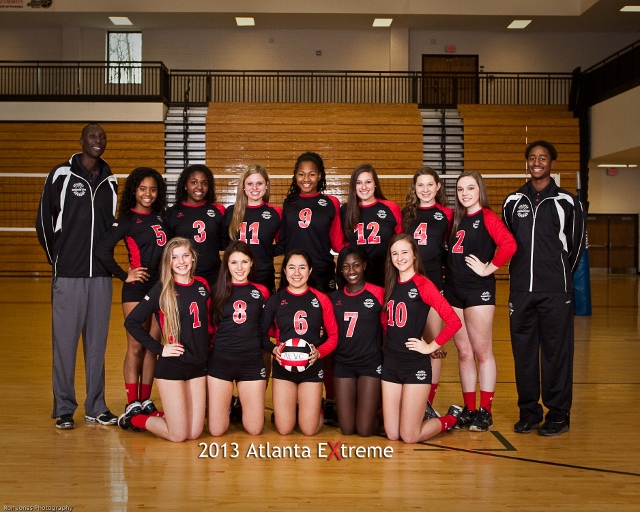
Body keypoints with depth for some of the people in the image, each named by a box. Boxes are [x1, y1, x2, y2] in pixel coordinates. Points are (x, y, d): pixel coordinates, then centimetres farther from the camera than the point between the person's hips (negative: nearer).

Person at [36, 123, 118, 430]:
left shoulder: (110, 181, 10)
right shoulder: (61, 176, -1)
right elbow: (43, 222, 4)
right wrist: (57, 258, 8)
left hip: (101, 275, 3)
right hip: (68, 275, -3)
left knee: (97, 343, 8)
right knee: (65, 341, 0)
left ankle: (96, 407, 18)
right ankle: (64, 409, 11)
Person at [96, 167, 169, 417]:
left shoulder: (160, 218, 11)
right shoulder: (127, 219, -6)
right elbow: (102, 250, -15)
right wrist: (124, 275, -9)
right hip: (137, 289, -5)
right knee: (136, 348, -2)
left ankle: (146, 401, 19)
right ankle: (133, 405, 6)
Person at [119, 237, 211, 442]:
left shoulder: (202, 285, 5)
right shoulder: (162, 289, -9)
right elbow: (132, 322, -11)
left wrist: (205, 348, 6)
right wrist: (158, 349, -13)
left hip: (198, 366, 5)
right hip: (172, 366, -5)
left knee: (194, 433, 4)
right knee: (178, 435, -3)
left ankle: (159, 416, 31)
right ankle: (134, 418, 21)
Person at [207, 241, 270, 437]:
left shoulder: (261, 292, 5)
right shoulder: (217, 291, 2)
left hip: (252, 362, 1)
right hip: (220, 361, -1)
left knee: (254, 429, 1)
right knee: (216, 430, 0)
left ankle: (239, 409, 34)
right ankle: (227, 408, 34)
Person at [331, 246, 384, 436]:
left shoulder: (378, 293, -8)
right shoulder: (335, 297, 5)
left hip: (371, 363, -3)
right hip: (343, 364, 3)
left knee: (364, 429, -5)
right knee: (347, 429, 2)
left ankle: (375, 402, 26)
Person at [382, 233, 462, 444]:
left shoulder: (423, 284, -11)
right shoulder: (390, 284, 8)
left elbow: (453, 321, -19)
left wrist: (431, 346, -14)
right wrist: (389, 344, 3)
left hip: (415, 364, -6)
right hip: (390, 363, 6)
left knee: (409, 436, -2)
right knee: (392, 434, 7)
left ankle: (451, 418, 24)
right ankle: (422, 411, 35)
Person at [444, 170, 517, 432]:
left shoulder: (487, 217, -7)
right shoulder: (457, 219, 14)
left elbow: (509, 245, -23)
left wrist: (488, 268, -15)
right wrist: (450, 271, 3)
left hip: (478, 291, -6)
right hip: (453, 290, 6)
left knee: (482, 352, 2)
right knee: (464, 353, 10)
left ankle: (485, 411, 11)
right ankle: (469, 409, 19)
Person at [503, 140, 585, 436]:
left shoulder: (567, 202, 1)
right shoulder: (513, 202, 9)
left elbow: (576, 245, 7)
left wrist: (560, 275, 11)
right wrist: (520, 272, 12)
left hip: (556, 292, -3)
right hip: (521, 290, 3)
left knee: (557, 351, 0)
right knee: (523, 351, 7)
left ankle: (558, 414, 10)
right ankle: (529, 412, 17)